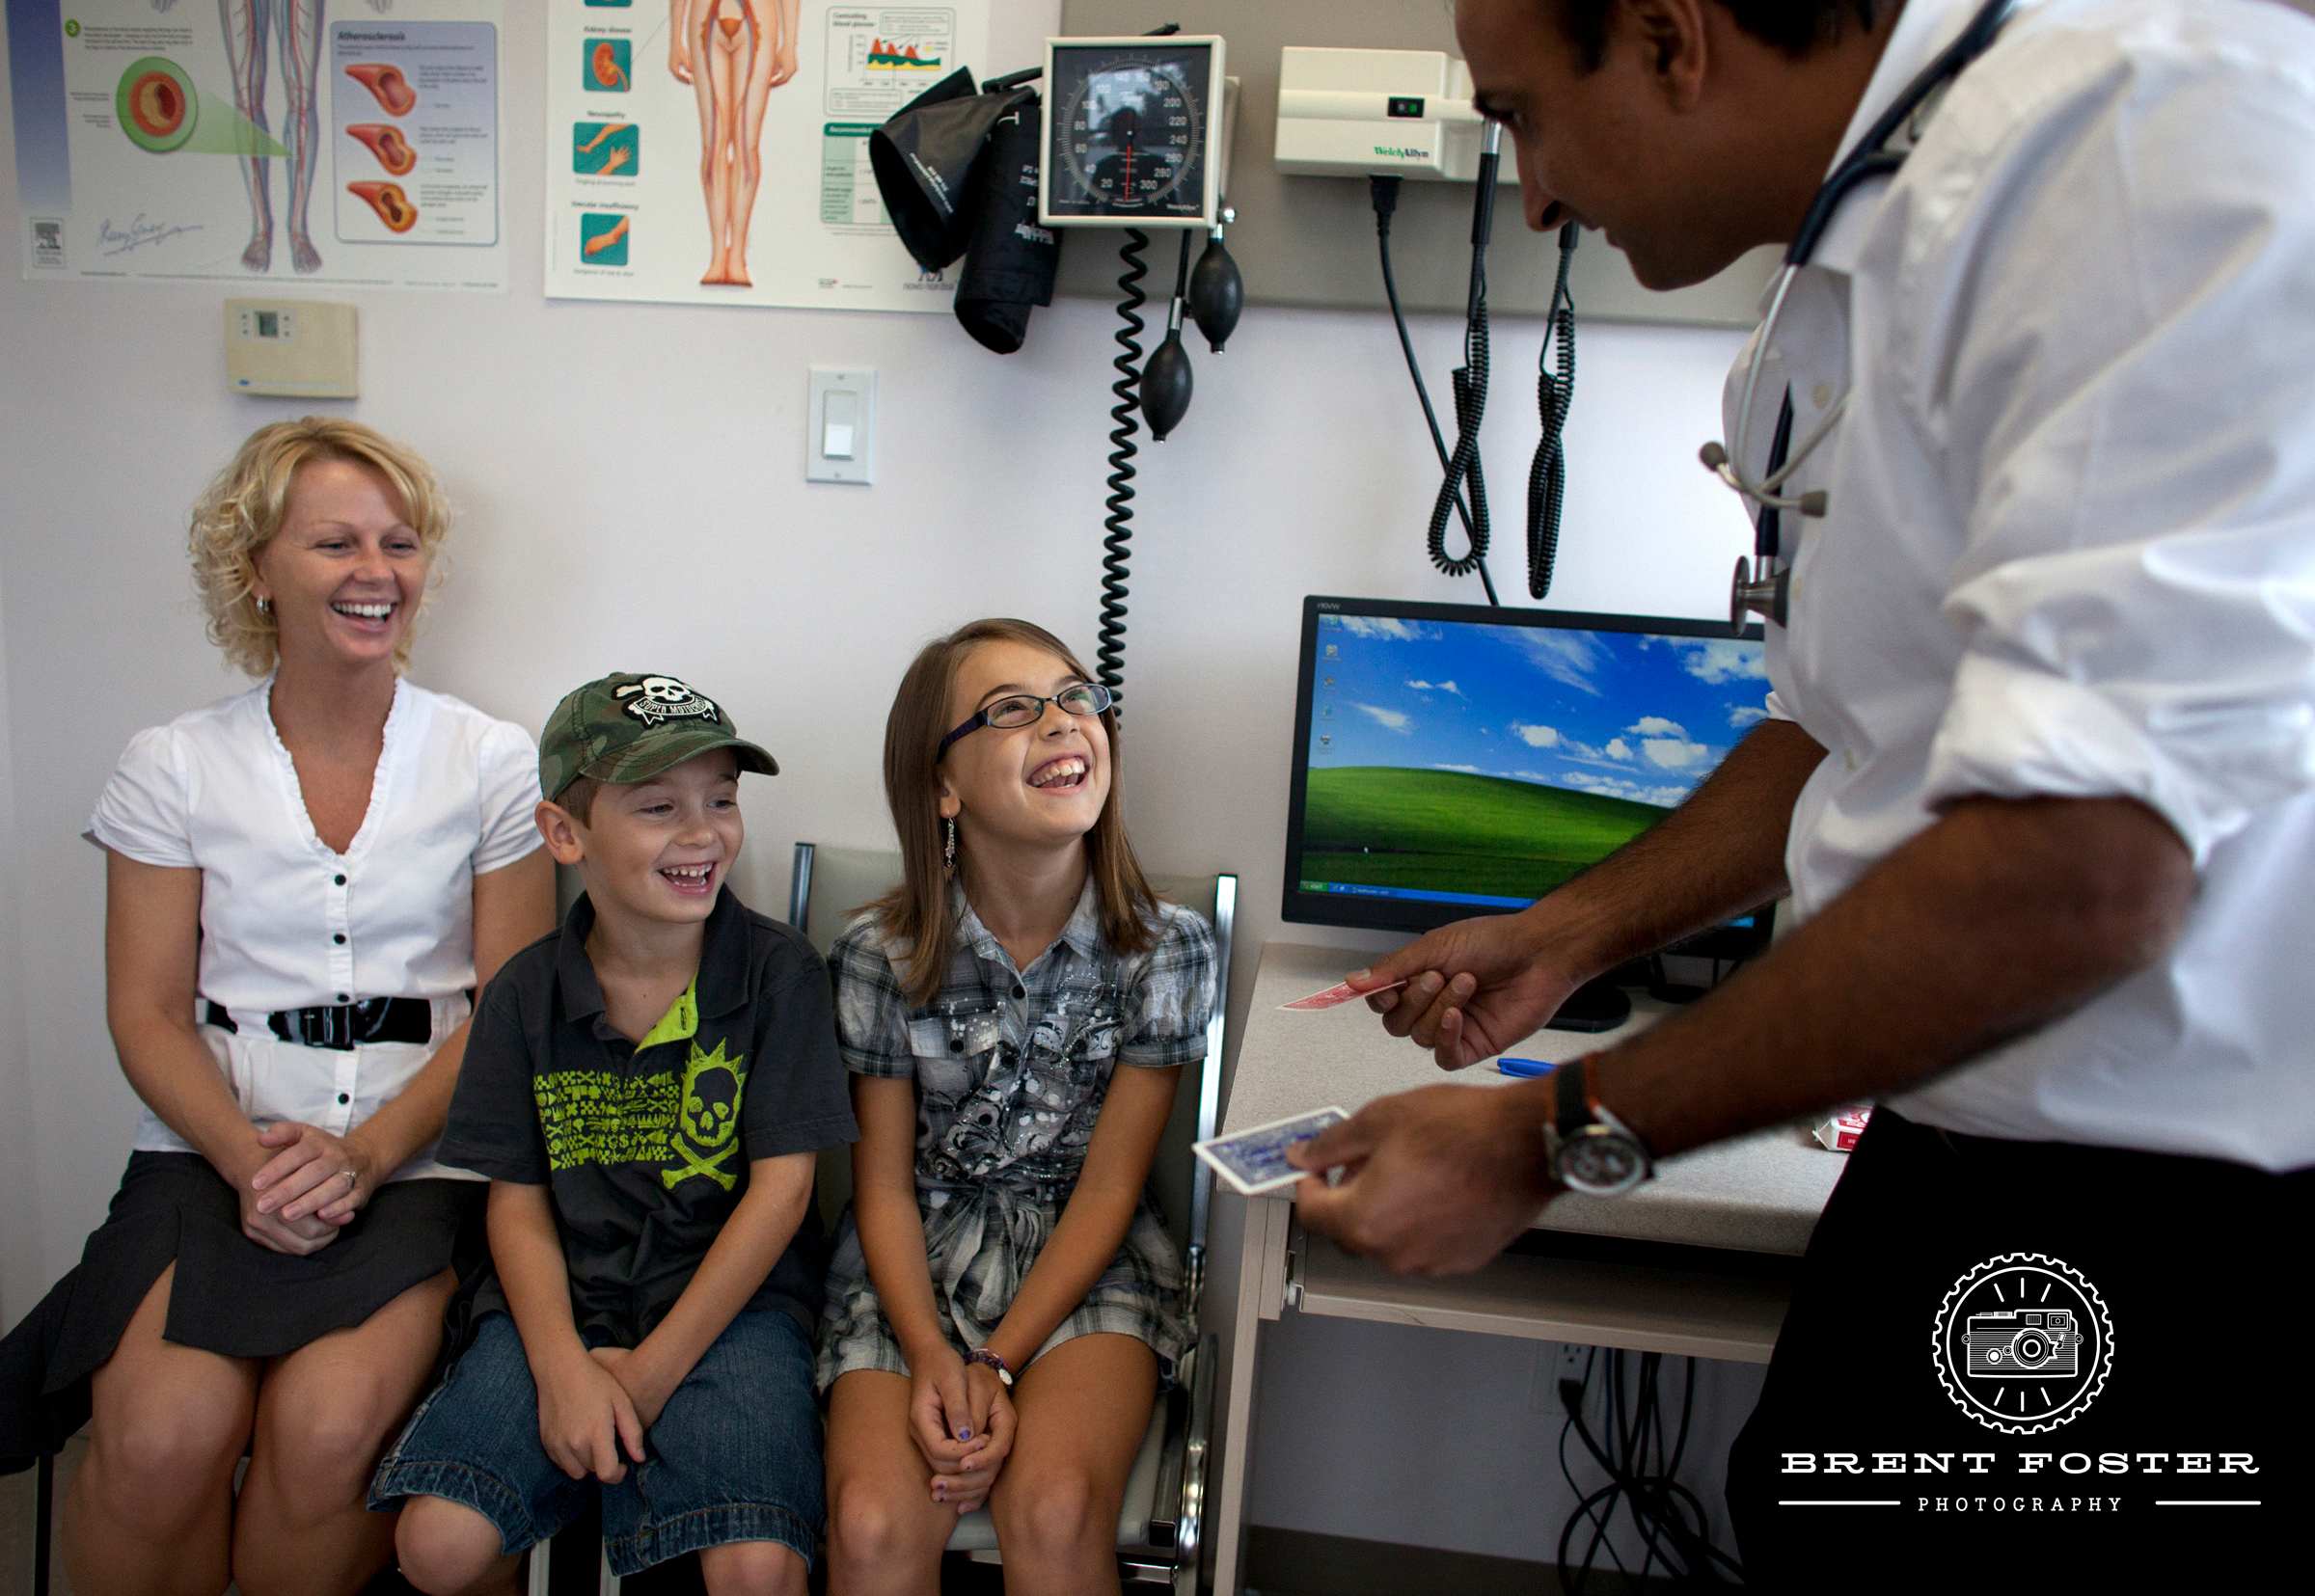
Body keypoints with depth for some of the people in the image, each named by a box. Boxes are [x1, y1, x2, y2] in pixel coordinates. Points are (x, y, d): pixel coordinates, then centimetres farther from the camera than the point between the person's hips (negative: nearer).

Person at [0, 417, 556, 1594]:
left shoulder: (490, 763, 5)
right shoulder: (174, 766, 8)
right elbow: (146, 1013, 4)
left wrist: (365, 1154, -13)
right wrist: (250, 1157, -14)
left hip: (419, 1161, -1)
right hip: (213, 1155, 1)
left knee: (326, 1428, -25)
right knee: (159, 1439, -23)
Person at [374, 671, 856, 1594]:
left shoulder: (778, 971, -5)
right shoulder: (525, 996, 3)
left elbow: (780, 1185, -7)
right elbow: (517, 1202, 4)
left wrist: (652, 1370, -11)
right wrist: (561, 1367, -12)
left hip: (730, 1299, -2)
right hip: (565, 1302, 3)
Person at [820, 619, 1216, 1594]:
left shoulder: (1167, 949, -10)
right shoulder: (882, 956, -9)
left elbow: (1108, 1186, -8)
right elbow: (884, 1183, -2)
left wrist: (998, 1365, -16)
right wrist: (931, 1356, -17)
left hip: (1085, 1260, 0)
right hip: (916, 1263, 1)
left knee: (1054, 1511, -27)